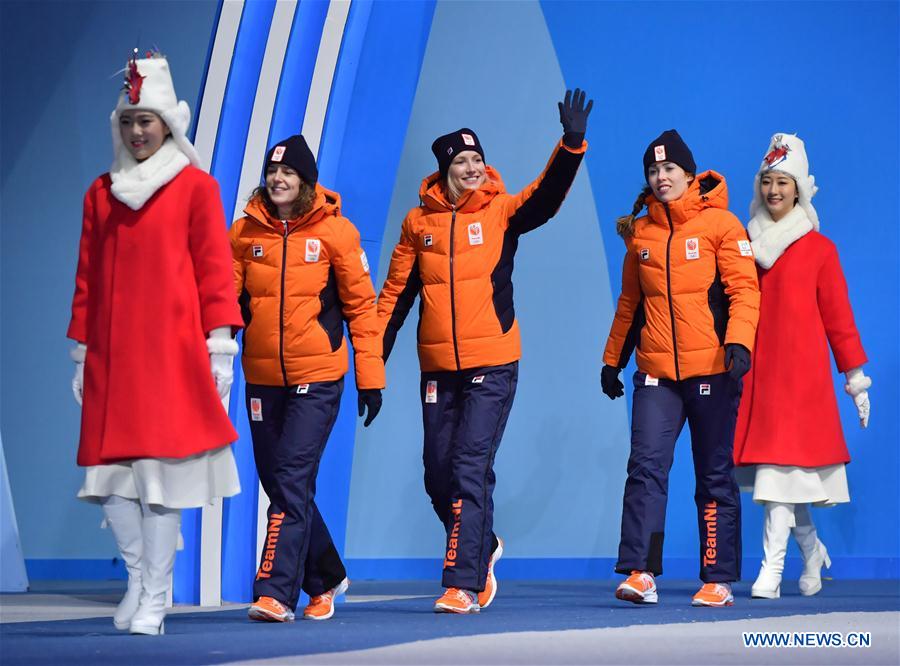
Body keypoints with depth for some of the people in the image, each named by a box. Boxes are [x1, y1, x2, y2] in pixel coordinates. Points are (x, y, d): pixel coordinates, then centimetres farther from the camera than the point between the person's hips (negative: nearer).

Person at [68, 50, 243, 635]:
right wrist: (81, 351, 12)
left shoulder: (196, 186, 3)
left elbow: (214, 268, 0)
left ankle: (155, 598, 2)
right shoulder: (101, 192, 14)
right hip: (112, 355, 4)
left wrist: (220, 345, -7)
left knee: (162, 468, -6)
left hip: (172, 349, -4)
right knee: (109, 469, 0)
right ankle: (139, 574, 20)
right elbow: (87, 277, 15)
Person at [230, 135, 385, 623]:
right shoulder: (245, 231, 5)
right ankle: (326, 580, 28)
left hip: (317, 379, -4)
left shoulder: (333, 230, -3)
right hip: (262, 377, 4)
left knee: (293, 483, -12)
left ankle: (276, 592, -12)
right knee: (278, 485, 10)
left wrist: (370, 377, -3)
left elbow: (361, 304, -1)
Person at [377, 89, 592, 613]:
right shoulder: (420, 222, 6)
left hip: (493, 366, -3)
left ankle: (463, 583, -9)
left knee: (470, 469, -11)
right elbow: (397, 294, 10)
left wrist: (572, 144, -33)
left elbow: (547, 196, -18)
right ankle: (482, 547, 36)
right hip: (438, 369, 4)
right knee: (439, 476, 9)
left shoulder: (501, 212, 0)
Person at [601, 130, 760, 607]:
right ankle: (640, 572, -14)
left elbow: (744, 289, -7)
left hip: (711, 369, -3)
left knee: (714, 476, 5)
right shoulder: (640, 232, 10)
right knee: (646, 465, -11)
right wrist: (612, 359, 19)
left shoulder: (719, 223, -2)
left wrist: (739, 340, -23)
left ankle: (718, 579, 11)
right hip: (655, 372, 3)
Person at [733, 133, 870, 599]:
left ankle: (771, 569, -11)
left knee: (784, 464, -11)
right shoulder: (746, 243, 12)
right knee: (770, 464, 5)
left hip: (800, 370, -4)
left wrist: (856, 378, 3)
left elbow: (838, 315, 4)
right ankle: (811, 549, 27)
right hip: (753, 369, 4)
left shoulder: (818, 248, 3)